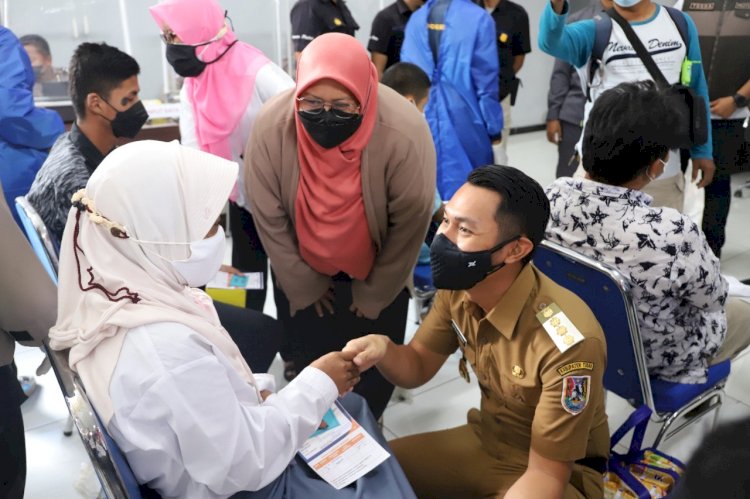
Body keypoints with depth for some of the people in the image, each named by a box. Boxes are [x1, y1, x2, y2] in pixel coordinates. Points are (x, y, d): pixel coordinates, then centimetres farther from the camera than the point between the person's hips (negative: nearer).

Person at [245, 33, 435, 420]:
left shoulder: (404, 133, -32)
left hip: (375, 271, -1)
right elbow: (268, 217, -13)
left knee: (374, 363, 15)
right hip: (302, 269, 2)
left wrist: (375, 293, -8)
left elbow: (409, 223, -18)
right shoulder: (272, 126, -27)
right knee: (307, 356, 18)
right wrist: (302, 282, -4)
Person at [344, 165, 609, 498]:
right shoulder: (458, 288, -14)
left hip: (562, 472, -5)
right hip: (484, 439, 6)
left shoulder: (568, 342, -32)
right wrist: (382, 349, -22)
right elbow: (418, 368, 1)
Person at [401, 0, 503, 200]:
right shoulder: (478, 19, -8)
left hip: (421, 119, 5)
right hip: (463, 120, -4)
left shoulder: (416, 18, 6)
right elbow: (486, 81, -8)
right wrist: (493, 126, 2)